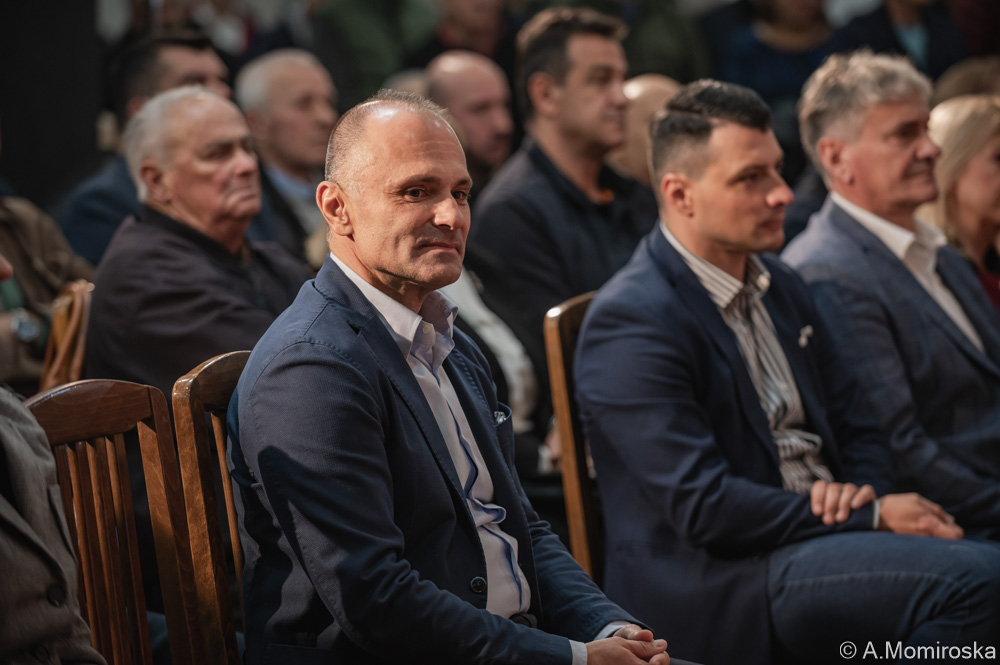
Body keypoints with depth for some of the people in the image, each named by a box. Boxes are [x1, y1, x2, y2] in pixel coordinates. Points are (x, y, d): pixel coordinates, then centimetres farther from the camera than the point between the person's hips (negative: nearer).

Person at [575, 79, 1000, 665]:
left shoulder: (781, 287, 16)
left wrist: (865, 490, -3)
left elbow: (858, 430, 22)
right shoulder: (631, 321, -11)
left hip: (826, 538, 8)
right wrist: (873, 517, -14)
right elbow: (702, 507, -17)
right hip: (714, 582, -8)